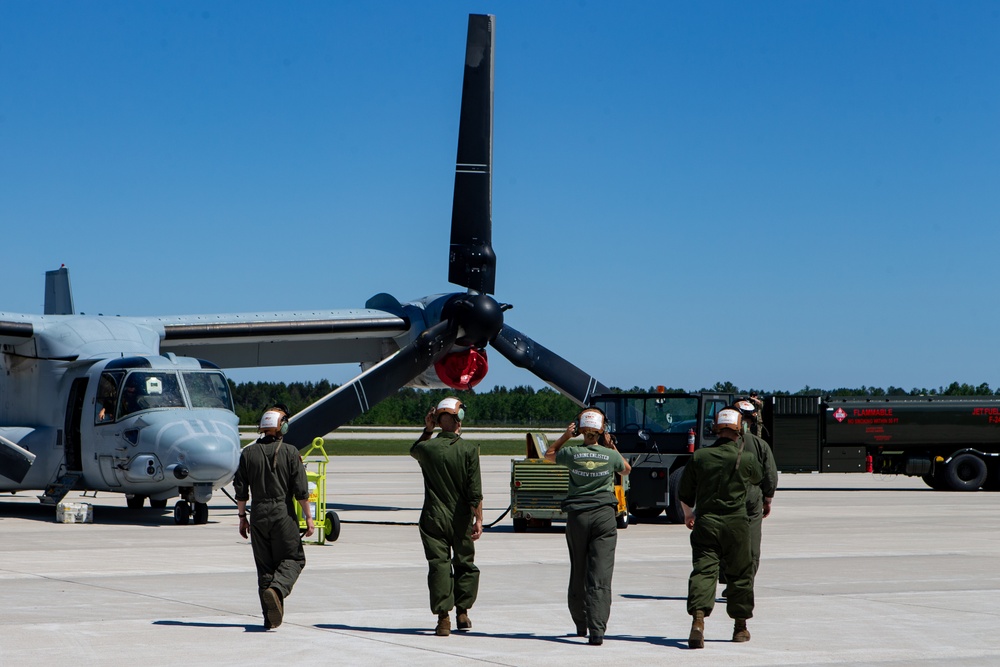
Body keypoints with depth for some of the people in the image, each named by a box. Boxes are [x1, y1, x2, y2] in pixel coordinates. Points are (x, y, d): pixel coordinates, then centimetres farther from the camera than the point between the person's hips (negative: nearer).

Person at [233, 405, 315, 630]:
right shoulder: (290, 452, -5)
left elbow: (240, 489, 5)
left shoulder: (249, 453, 4)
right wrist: (308, 518, -1)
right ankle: (277, 589, -20)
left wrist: (242, 517, 15)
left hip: (258, 514, 3)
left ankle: (270, 618, 6)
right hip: (283, 514, -3)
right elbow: (301, 489, -7)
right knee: (293, 559, 9)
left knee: (264, 565, 9)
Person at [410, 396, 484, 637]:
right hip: (461, 519, 0)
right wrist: (478, 519, -8)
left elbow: (414, 450, 23)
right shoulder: (469, 450, -9)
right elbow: (475, 490, -11)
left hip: (434, 518, 0)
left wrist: (427, 430, 18)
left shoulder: (428, 448, -5)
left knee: (439, 565, 2)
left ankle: (443, 618, -4)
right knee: (465, 563, 17)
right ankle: (462, 612, 23)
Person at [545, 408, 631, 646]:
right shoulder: (610, 455, -4)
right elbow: (626, 469, 19)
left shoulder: (572, 453, -5)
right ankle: (597, 630, -18)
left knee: (578, 572, 16)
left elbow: (549, 454, 17)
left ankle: (580, 624, 28)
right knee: (600, 575, -7)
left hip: (577, 516, 1)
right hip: (605, 515, -1)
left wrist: (566, 436, 15)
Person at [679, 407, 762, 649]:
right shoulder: (746, 459, -4)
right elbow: (758, 477, 20)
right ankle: (740, 626, 23)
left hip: (705, 522, 1)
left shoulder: (699, 456, 0)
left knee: (703, 570, -5)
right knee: (740, 574, 14)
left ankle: (698, 620, -26)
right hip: (736, 524, 0)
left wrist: (688, 513, 28)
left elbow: (684, 493, 9)